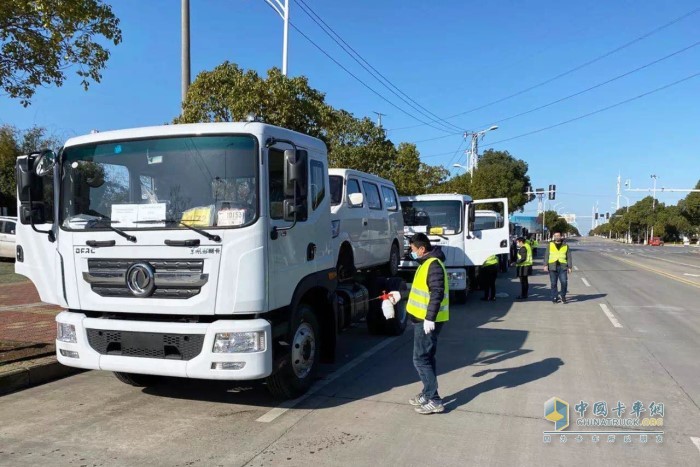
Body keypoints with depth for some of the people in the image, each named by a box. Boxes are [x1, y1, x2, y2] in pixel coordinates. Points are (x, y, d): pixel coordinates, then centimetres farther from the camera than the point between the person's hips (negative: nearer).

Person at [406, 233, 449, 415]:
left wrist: (429, 318, -28)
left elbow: (437, 293, -26)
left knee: (421, 359, -7)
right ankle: (427, 394, 26)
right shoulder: (426, 263, 13)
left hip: (427, 321, -10)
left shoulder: (434, 265, -19)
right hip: (423, 319, 10)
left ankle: (434, 401, -2)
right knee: (427, 358, 16)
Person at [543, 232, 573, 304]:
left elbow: (569, 257, 10)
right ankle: (554, 298, 12)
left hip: (562, 267, 0)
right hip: (552, 267, 1)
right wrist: (546, 265, -4)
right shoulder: (550, 245, 10)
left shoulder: (566, 246, 10)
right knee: (553, 283, 3)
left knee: (564, 282, -11)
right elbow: (546, 255, 6)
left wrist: (569, 267, 4)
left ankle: (563, 295, 12)